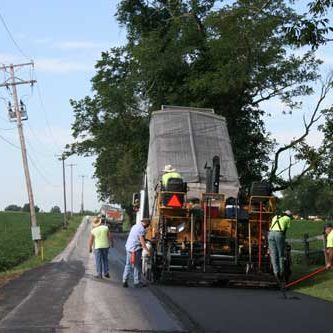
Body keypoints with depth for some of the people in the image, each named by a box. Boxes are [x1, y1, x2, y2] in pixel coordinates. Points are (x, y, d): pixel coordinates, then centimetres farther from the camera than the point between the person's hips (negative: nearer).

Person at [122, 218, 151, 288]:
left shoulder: (134, 226, 13)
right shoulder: (142, 229, -14)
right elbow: (142, 241, -18)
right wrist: (147, 250, -16)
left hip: (128, 247, 8)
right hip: (136, 249, -8)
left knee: (128, 265, 12)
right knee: (137, 266, 1)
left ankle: (125, 281, 10)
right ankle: (137, 283, 5)